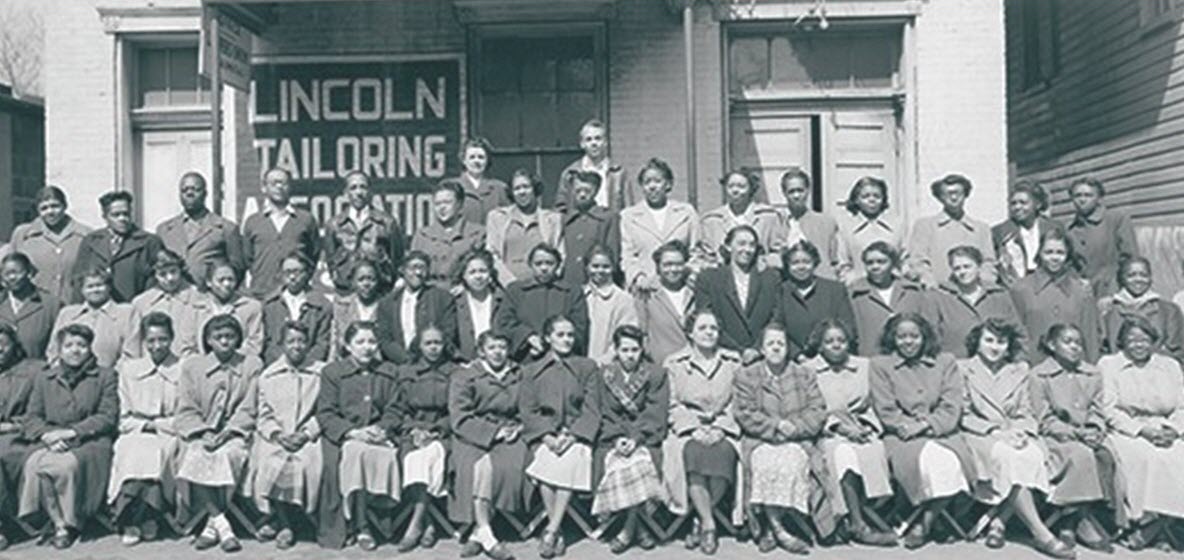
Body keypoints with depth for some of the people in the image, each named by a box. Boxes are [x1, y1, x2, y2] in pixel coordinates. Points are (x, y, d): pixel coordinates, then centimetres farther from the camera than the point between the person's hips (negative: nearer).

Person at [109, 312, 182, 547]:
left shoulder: (184, 370, 8)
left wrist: (156, 424, -6)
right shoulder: (128, 369, 17)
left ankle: (133, 522, -25)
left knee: (158, 453, -33)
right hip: (136, 434, 2)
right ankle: (131, 521, -28)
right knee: (132, 452, -31)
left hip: (169, 436, -2)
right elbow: (124, 419, 13)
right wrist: (144, 425, -3)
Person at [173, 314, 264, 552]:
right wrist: (204, 433, -12)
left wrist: (227, 432, -14)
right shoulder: (191, 366, 12)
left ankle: (211, 525, -21)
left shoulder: (252, 365, 8)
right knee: (195, 457, -30)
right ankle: (221, 524, -26)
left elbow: (249, 409, 0)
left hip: (234, 434, -1)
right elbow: (186, 410, 5)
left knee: (228, 455, -32)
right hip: (200, 435, 2)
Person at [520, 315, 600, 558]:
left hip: (577, 434, 0)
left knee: (572, 459, -29)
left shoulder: (587, 367, 14)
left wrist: (572, 436, -11)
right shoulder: (531, 371, 16)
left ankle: (551, 529, -25)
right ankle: (557, 533, -20)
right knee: (546, 460, -28)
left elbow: (591, 409, 4)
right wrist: (547, 437, -11)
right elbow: (527, 410, 5)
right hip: (543, 434, 0)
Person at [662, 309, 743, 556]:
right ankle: (709, 525, -22)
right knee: (693, 453, -34)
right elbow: (673, 405, 2)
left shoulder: (732, 362, 11)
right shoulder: (674, 364, 7)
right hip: (687, 429, -1)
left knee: (722, 453, -32)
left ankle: (699, 523, -15)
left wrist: (719, 428, -9)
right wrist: (695, 428, -12)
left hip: (723, 431, 1)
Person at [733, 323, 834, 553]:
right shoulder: (746, 376, 11)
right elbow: (745, 415, -1)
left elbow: (817, 413, 4)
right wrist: (777, 426, -14)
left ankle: (770, 529, -18)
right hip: (759, 442, -1)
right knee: (766, 464, -33)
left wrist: (792, 428, -13)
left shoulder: (804, 376, 15)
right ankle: (778, 530, -23)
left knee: (792, 461, -31)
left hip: (797, 442, 1)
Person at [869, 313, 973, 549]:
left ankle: (925, 523, -15)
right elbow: (886, 410, 2)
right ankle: (931, 518, -13)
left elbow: (952, 406, 5)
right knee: (929, 457, -33)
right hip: (903, 437, -2)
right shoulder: (880, 365, 9)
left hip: (943, 433, 2)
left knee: (951, 458, -31)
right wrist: (912, 428, -11)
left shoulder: (945, 362, 15)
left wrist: (929, 425, -11)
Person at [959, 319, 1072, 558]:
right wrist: (995, 431, -14)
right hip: (979, 437, -4)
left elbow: (1026, 414, 14)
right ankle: (1040, 533, -38)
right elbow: (964, 415, 0)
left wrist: (1019, 431, -9)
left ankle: (1000, 520, -28)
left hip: (1014, 434, 4)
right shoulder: (963, 369, 8)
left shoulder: (1020, 370, 20)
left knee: (1034, 456, -33)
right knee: (1007, 456, -36)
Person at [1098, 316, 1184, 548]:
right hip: (1125, 431, -3)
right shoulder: (1108, 364, 9)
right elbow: (1108, 410, -3)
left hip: (1164, 433, 3)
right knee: (1142, 457, -35)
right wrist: (1141, 429, -15)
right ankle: (1140, 517, -24)